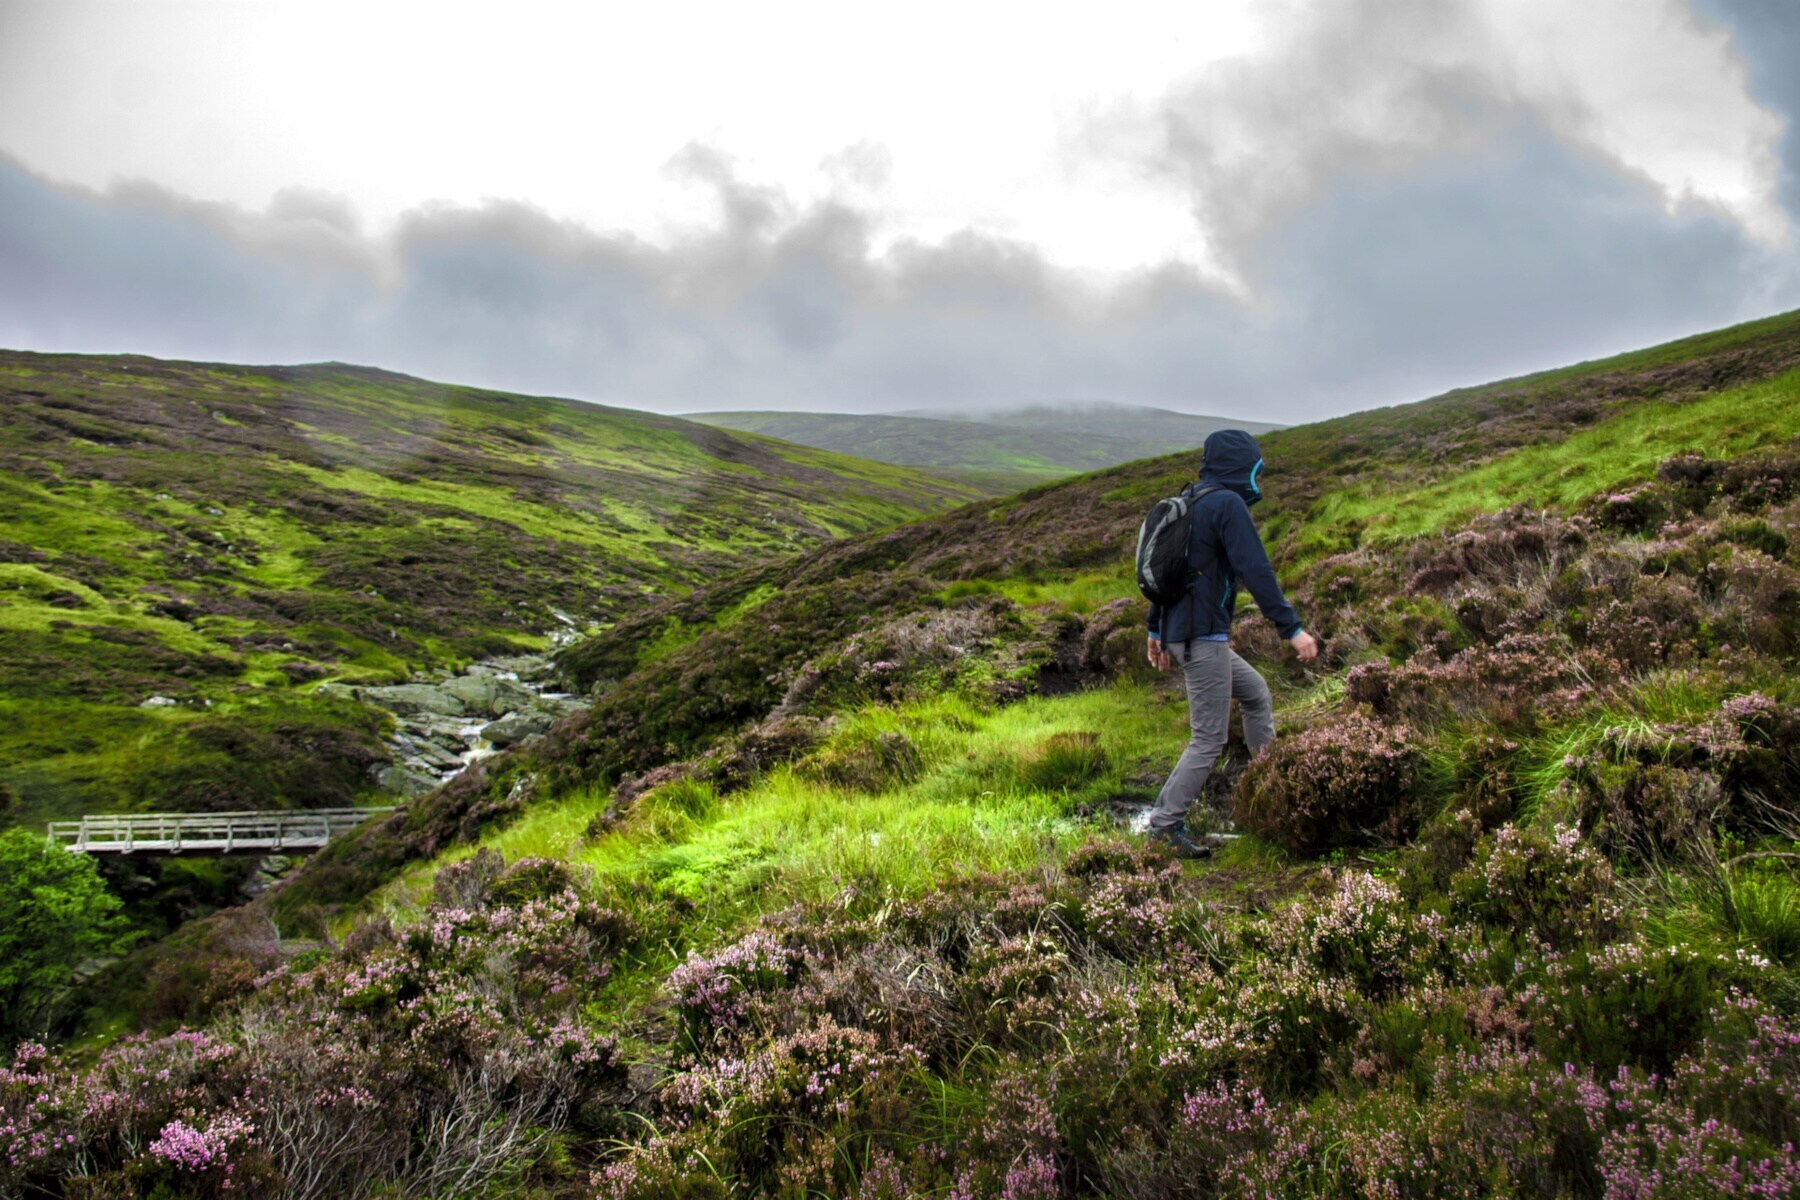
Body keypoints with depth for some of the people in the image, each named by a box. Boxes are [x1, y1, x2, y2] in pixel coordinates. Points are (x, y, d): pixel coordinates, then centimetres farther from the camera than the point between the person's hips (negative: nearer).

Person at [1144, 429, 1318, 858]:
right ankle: (1166, 823, 0)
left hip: (1178, 634, 10)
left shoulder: (1186, 504, 14)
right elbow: (1255, 571, -20)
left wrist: (1156, 632, 25)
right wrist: (1291, 628, -20)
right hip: (1203, 639, -10)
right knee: (1209, 739, -3)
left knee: (1256, 693, 23)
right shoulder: (1228, 504, -13)